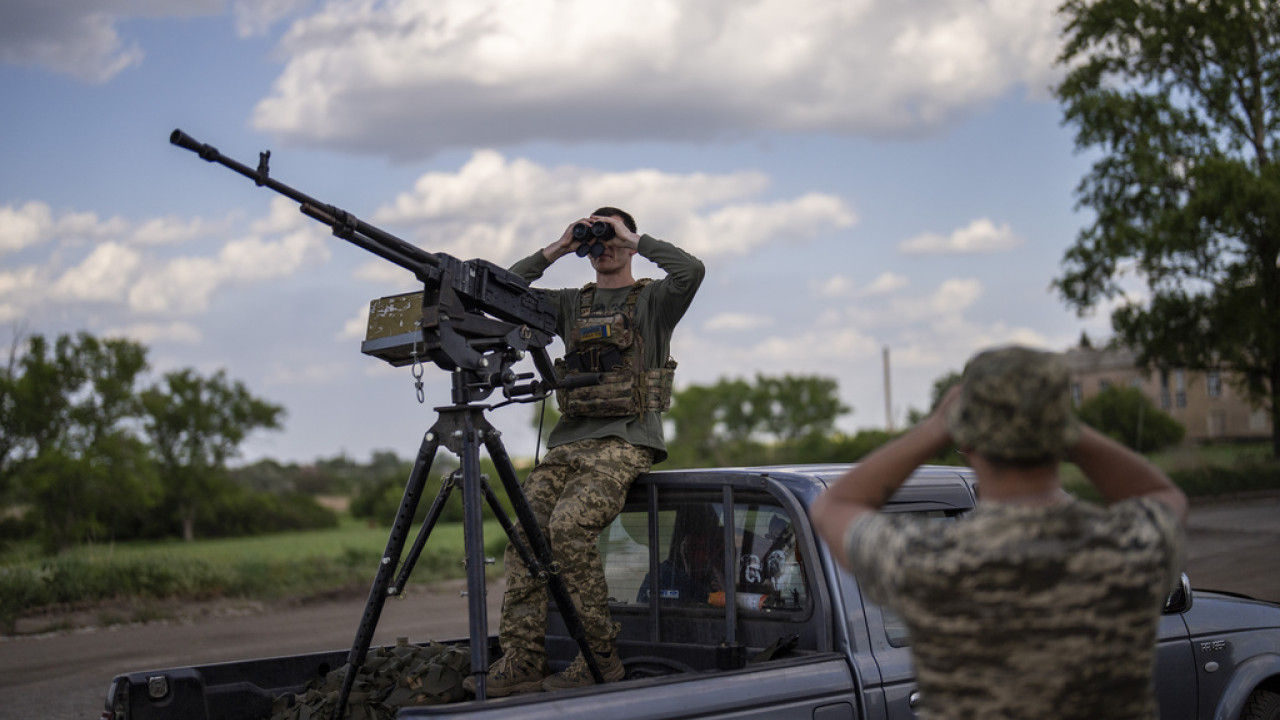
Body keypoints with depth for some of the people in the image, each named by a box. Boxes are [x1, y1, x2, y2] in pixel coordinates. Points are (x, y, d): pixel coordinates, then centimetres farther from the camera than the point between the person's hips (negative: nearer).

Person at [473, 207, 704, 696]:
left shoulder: (653, 301, 8)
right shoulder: (572, 304, 22)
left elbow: (691, 271, -13)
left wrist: (633, 239, -4)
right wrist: (555, 250, 10)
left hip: (626, 441, -6)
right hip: (570, 441, 6)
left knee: (569, 524, -28)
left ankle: (600, 659, -19)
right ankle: (521, 661, -17)